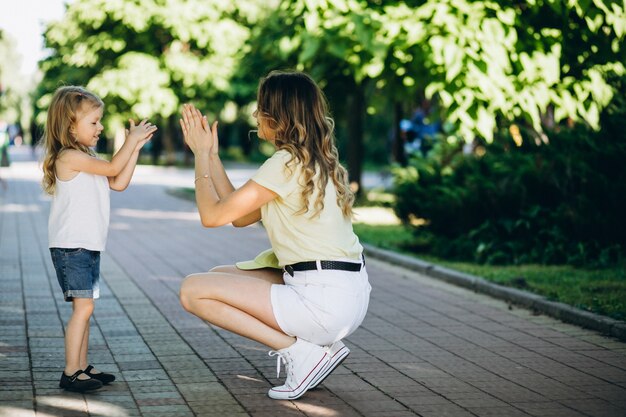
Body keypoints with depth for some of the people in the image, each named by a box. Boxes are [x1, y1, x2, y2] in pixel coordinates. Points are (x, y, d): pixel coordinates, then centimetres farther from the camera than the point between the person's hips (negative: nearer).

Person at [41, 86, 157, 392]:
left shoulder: (86, 160, 18)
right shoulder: (68, 157, -14)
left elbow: (119, 183, 14)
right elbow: (113, 167, -17)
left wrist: (135, 147, 8)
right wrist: (132, 139, -5)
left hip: (88, 246, 10)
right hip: (71, 247, -10)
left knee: (84, 308, 12)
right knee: (83, 307, -11)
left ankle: (82, 367, 18)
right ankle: (71, 373, -7)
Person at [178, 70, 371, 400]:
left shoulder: (287, 163, -14)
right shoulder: (315, 161, 15)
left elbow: (212, 215, -10)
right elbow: (239, 216, 16)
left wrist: (201, 154, 3)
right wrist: (210, 154, 17)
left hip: (325, 299, -10)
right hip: (344, 294, 10)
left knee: (193, 291, -7)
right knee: (220, 276, 21)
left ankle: (300, 351, -7)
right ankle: (315, 347, 11)